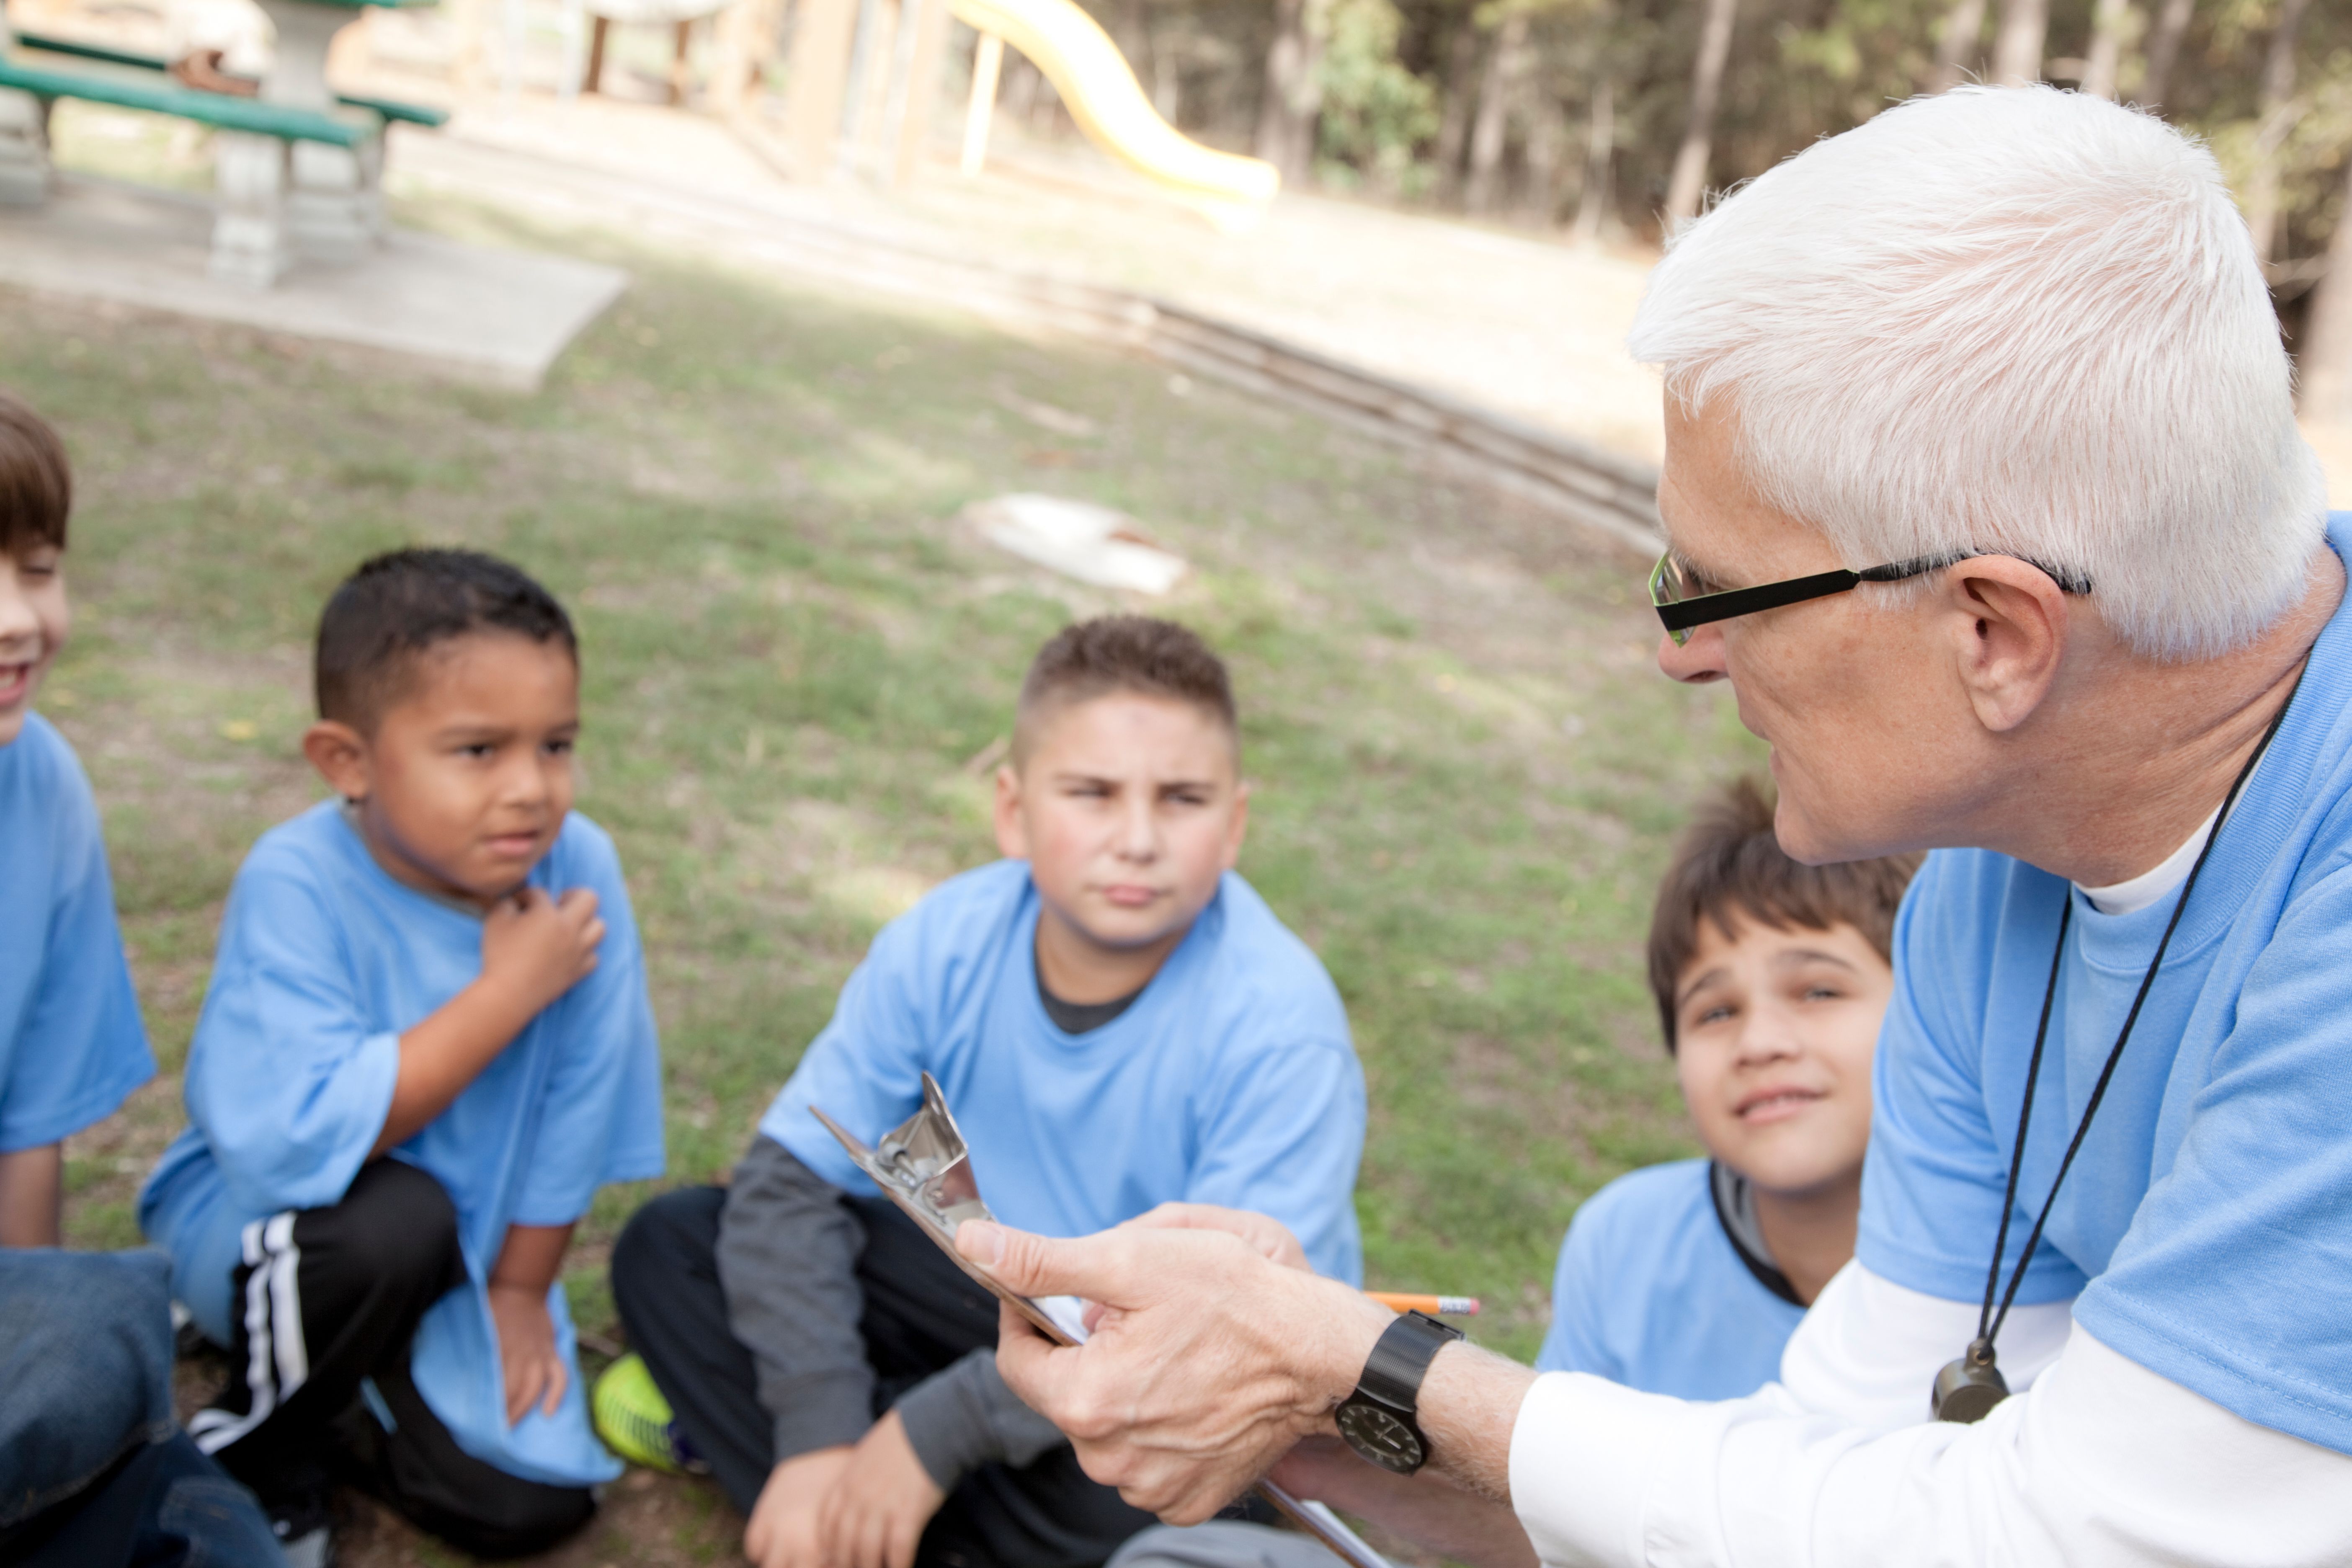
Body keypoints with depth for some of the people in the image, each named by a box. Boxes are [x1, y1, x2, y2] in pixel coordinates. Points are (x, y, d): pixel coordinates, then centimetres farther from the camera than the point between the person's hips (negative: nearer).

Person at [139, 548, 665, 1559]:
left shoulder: (577, 867, -17)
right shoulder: (296, 886, -27)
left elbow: (577, 1101, -8)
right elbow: (298, 1144, -38)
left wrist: (519, 1288, -2)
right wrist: (507, 991, -33)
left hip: (465, 1240, 4)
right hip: (252, 1218, -3)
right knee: (394, 1222, -37)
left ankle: (326, 1405, 17)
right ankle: (258, 1444, -5)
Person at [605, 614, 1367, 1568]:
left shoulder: (1278, 1028, -27)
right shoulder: (947, 944, -14)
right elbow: (792, 1178, -12)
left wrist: (941, 1429, -30)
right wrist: (816, 1435, -25)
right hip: (999, 1290, 5)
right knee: (671, 1247, -8)